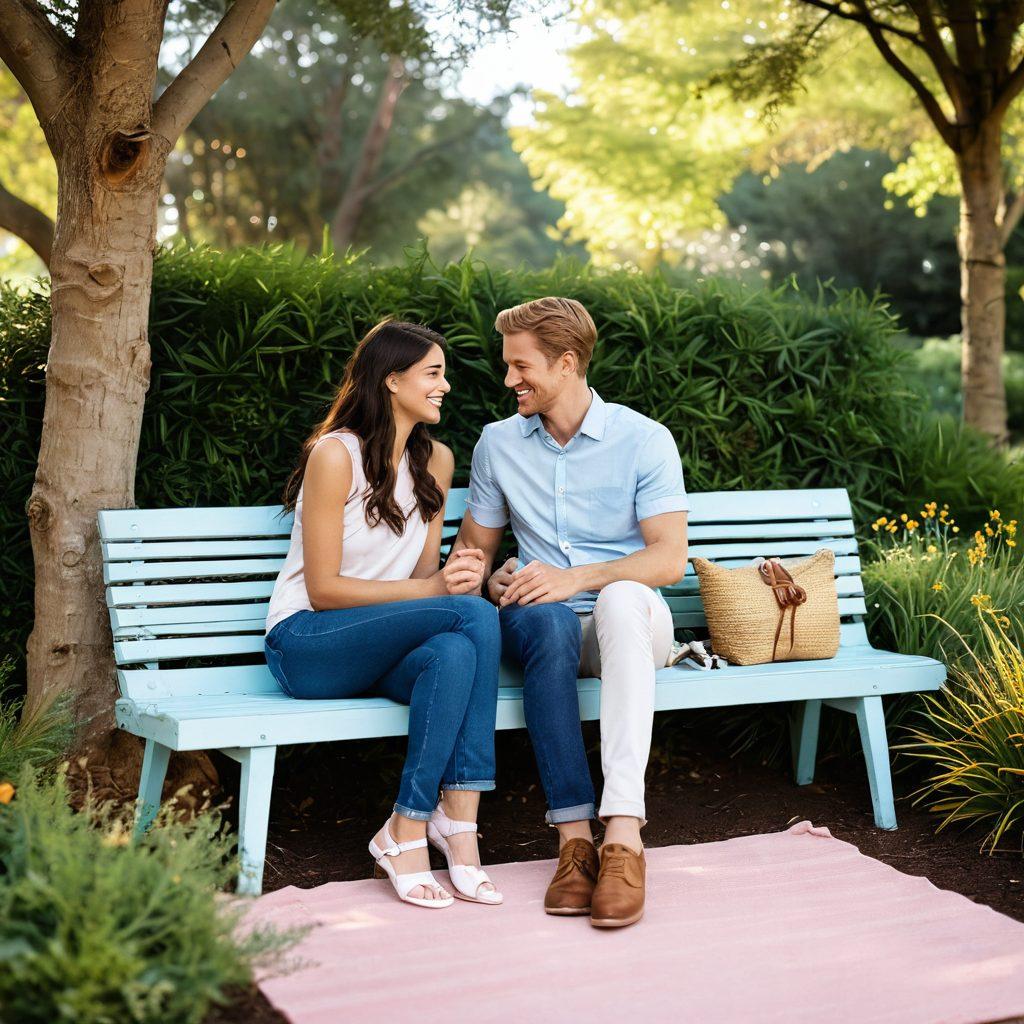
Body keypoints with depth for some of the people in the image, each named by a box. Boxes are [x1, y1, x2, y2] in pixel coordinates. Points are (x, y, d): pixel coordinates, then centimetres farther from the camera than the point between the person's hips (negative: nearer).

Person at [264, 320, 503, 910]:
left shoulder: (436, 460, 10)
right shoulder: (335, 454, -11)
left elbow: (424, 573, 12)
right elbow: (323, 588, -14)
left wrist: (455, 574, -13)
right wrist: (430, 589, -22)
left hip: (386, 648, 6)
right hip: (307, 644, -5)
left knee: (456, 650, -32)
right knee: (476, 616, -29)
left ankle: (410, 831, -31)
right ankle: (454, 826, -25)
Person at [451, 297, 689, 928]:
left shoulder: (644, 439, -2)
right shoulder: (498, 442, 9)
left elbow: (670, 559, -10)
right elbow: (472, 548, 16)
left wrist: (573, 578, -23)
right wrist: (493, 581, -9)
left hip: (630, 625, -2)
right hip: (545, 627, 2)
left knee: (619, 597, -39)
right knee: (545, 619, -37)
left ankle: (624, 834, -49)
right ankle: (574, 835, -42)